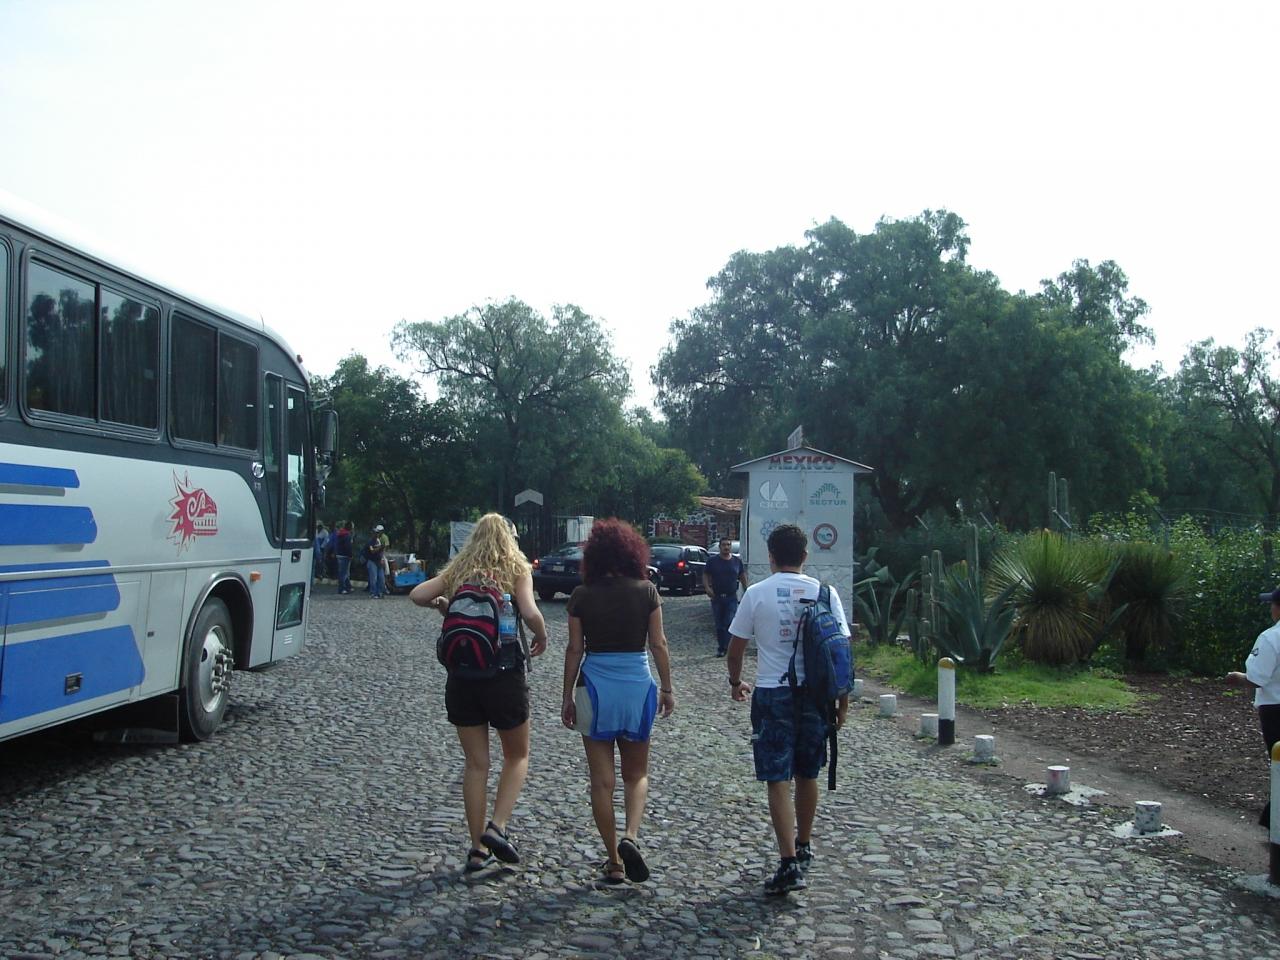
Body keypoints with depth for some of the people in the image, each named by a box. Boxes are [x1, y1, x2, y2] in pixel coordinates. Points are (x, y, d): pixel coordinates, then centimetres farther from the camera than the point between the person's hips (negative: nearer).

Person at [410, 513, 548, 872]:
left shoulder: (458, 571, 7)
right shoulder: (517, 570, -2)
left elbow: (416, 594, -4)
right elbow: (530, 613, -17)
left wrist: (442, 605, 15)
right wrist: (541, 639, 1)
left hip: (461, 677, 3)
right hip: (505, 676, -3)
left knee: (475, 763, 12)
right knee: (517, 756, 16)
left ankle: (478, 848, 14)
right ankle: (497, 826, 0)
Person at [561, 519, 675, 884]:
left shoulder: (582, 596, -4)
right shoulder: (646, 591, -4)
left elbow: (574, 649, -1)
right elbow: (658, 644, -1)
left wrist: (567, 696, 8)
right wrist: (667, 688, 10)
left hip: (595, 686, 0)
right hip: (638, 684, 0)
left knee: (602, 779, 9)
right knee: (636, 773, 16)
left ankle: (614, 862, 12)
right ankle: (631, 836, -7)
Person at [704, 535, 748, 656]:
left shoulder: (737, 561, 5)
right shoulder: (713, 561, 2)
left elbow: (743, 576, 13)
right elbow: (705, 576, 4)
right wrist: (707, 587, -13)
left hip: (732, 597, 0)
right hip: (716, 597, 0)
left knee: (730, 622, -13)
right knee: (719, 625, 7)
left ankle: (723, 647, -10)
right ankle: (721, 647, 16)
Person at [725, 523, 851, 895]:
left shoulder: (757, 593, -5)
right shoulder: (824, 593, 0)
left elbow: (736, 647, 2)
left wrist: (735, 682, 21)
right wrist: (843, 700, 9)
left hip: (772, 693, -3)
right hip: (815, 693, 3)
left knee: (778, 780, 0)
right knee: (807, 775, 18)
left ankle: (790, 863, -7)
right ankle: (804, 847, 34)